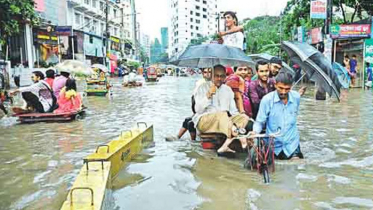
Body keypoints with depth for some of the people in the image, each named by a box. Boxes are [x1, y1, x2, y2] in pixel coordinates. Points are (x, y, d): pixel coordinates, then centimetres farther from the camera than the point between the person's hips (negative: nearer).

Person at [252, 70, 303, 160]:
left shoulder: (296, 97, -7)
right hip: (273, 145, -1)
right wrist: (254, 132, -29)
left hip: (291, 144, 2)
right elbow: (260, 122, -11)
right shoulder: (267, 99, -16)